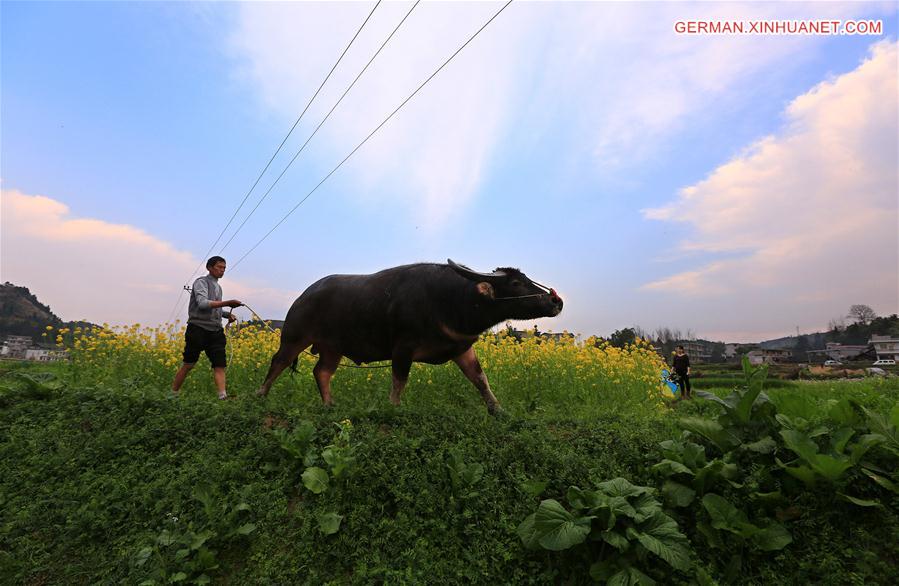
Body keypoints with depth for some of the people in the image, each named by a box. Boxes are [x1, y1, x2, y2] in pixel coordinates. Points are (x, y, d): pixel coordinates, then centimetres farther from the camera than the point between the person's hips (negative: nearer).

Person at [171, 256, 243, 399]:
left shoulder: (218, 287, 19)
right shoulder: (201, 282, -4)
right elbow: (203, 304, -21)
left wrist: (227, 315, 10)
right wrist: (227, 303, -28)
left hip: (215, 332, 6)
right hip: (198, 330, -6)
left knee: (220, 365, -6)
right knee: (188, 365, 4)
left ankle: (223, 396, -13)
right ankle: (173, 394, 21)